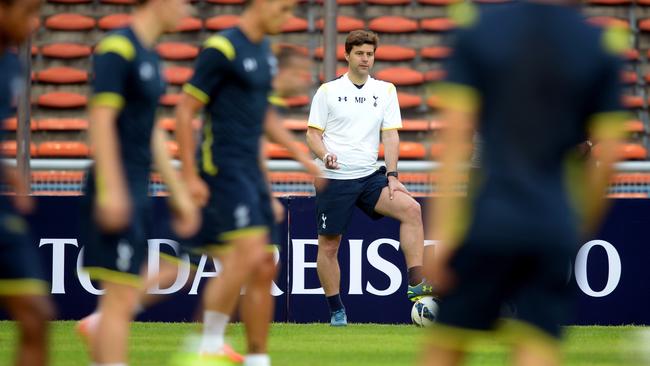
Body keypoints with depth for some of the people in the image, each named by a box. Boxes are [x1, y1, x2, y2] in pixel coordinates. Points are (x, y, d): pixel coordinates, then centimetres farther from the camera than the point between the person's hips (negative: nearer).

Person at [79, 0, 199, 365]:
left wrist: (179, 193, 23)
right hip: (118, 194, -10)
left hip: (137, 193, 10)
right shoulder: (117, 49, -12)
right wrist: (111, 189, -26)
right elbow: (101, 119, -19)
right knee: (122, 299, -11)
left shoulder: (150, 56, 17)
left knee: (122, 300, 10)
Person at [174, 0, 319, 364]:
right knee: (249, 253, -20)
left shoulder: (265, 51, 15)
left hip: (251, 171, 9)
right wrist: (190, 176, -14)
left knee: (263, 269, 5)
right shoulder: (221, 49, -11)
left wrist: (301, 155, 19)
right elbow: (185, 111, -11)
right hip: (223, 168, -8)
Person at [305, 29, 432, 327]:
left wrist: (392, 175, -6)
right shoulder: (328, 91, 2)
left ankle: (415, 285, -22)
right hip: (334, 179, -2)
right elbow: (313, 134, 2)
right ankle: (336, 311, 13)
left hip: (370, 177, 2)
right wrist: (324, 155, -19)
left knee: (411, 209, -20)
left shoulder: (386, 91, 9)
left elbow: (390, 135, 5)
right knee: (329, 245, -1)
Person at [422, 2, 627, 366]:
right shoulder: (602, 45, 4)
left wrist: (441, 232, -6)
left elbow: (455, 135, -4)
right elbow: (608, 155, 4)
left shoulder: (478, 31, 2)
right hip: (556, 229, 1)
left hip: (489, 222, -1)